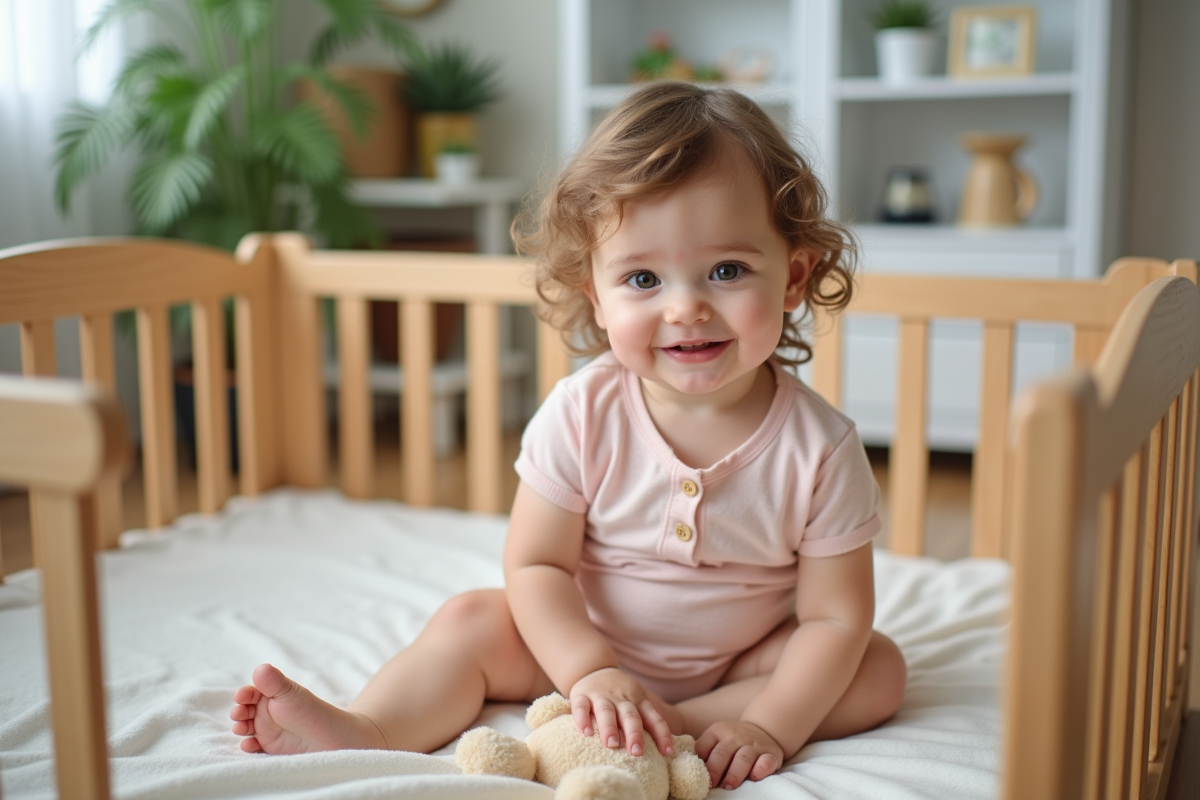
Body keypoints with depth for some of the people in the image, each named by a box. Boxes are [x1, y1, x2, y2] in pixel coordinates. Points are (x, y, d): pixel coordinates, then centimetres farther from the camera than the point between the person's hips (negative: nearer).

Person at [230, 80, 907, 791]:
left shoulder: (820, 446, -23)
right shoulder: (581, 415, -21)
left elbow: (837, 617, -18)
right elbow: (536, 565, -16)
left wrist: (769, 725, -30)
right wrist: (591, 673, -30)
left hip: (740, 661, 0)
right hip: (589, 645, 1)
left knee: (879, 669, -19)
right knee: (473, 621, -13)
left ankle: (676, 725, -30)